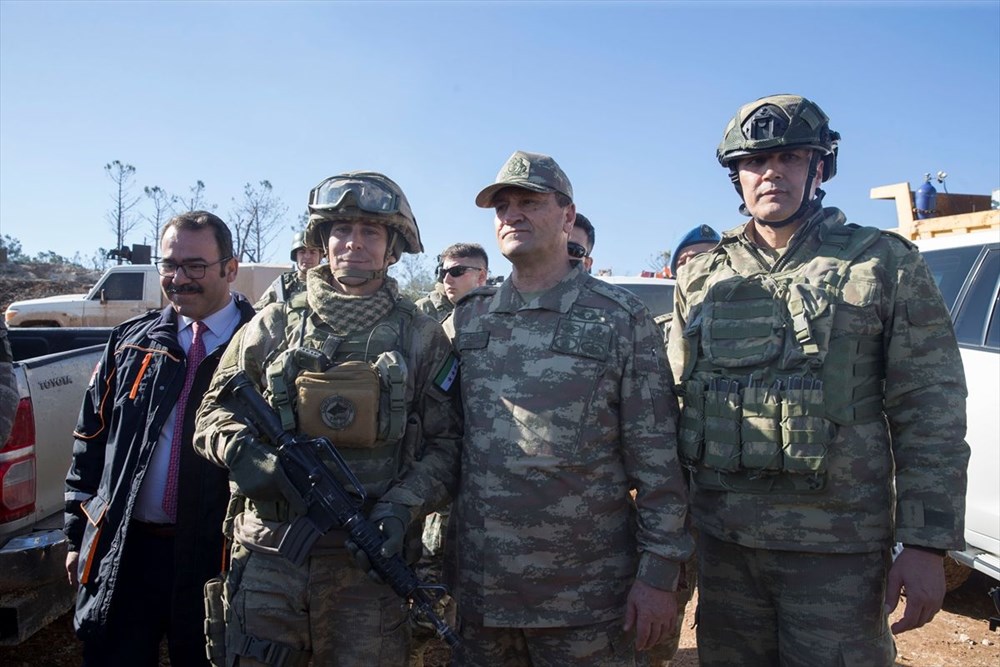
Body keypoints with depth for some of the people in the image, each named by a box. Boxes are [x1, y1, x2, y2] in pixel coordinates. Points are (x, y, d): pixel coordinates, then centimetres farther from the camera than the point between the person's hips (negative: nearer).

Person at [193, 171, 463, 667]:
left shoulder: (421, 338, 3)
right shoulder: (275, 324, 6)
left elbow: (445, 444, 1)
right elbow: (213, 410, 11)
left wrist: (401, 508, -13)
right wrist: (241, 449, -10)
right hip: (268, 555, 1)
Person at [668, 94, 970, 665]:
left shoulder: (886, 265, 0)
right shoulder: (701, 278, 8)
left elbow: (931, 414, -4)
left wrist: (926, 545, -9)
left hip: (837, 548, -3)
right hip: (719, 539, 3)